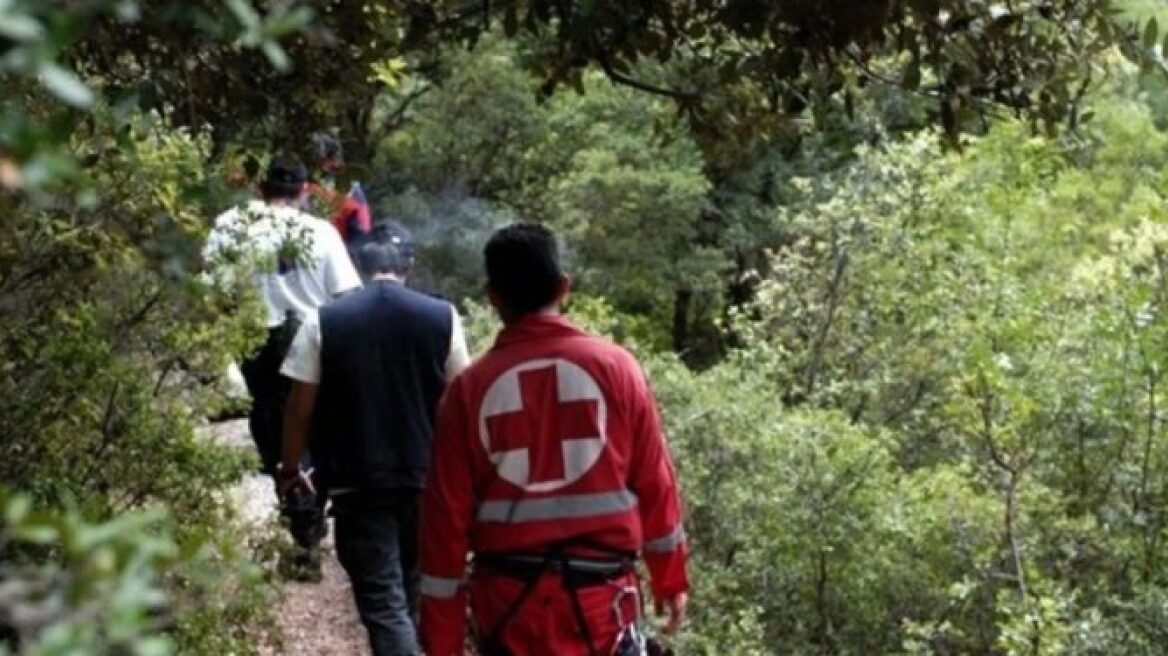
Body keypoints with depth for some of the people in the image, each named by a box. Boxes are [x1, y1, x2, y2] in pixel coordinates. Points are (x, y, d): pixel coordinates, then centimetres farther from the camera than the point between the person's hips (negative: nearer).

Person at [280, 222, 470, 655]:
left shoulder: (324, 323, -5)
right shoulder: (441, 317, -2)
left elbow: (300, 410, -4)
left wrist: (290, 471, 11)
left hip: (357, 483, -2)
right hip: (426, 478, 2)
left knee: (383, 602, -2)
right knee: (416, 594, 21)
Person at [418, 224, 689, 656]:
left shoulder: (470, 388, -2)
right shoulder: (616, 366, -3)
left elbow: (447, 515, -1)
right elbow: (654, 483, 2)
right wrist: (670, 578, 15)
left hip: (508, 598, 1)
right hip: (600, 593, -1)